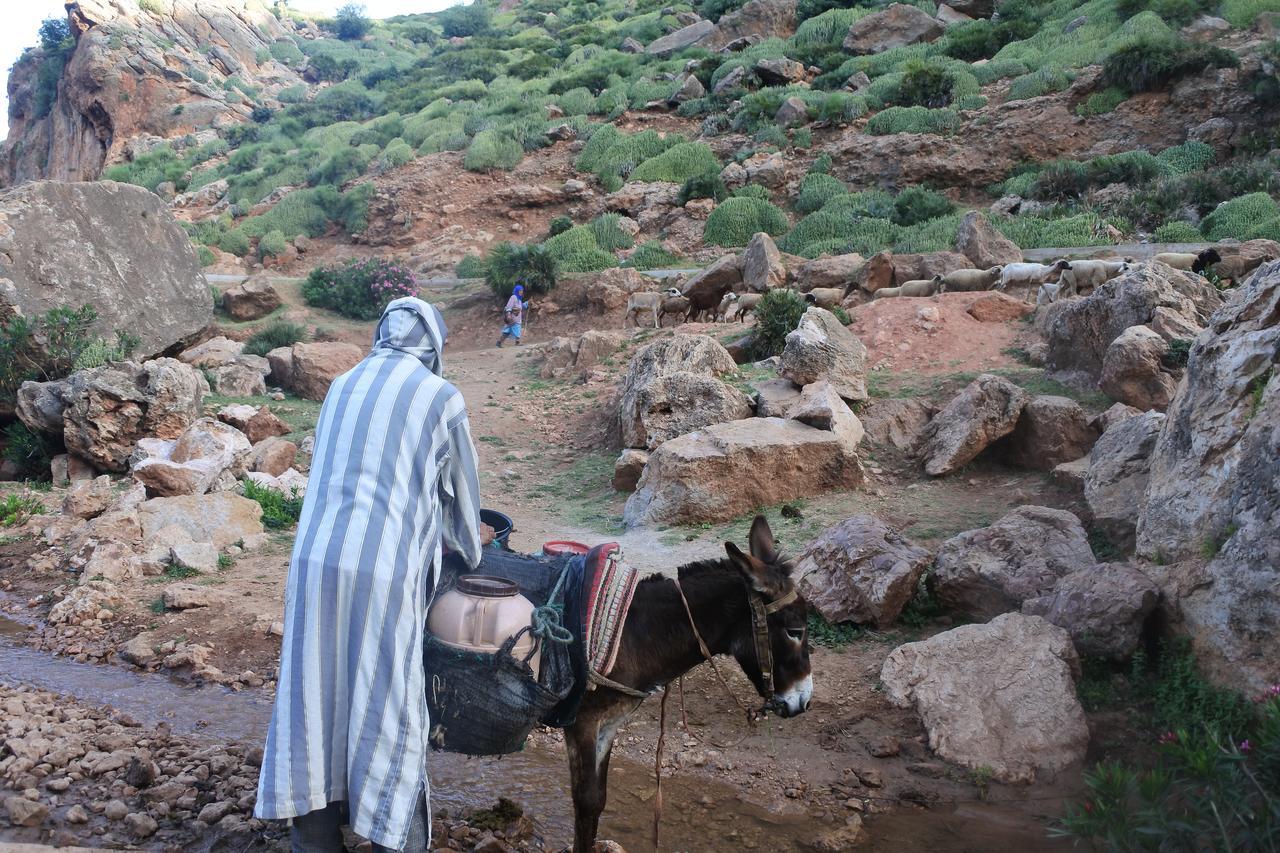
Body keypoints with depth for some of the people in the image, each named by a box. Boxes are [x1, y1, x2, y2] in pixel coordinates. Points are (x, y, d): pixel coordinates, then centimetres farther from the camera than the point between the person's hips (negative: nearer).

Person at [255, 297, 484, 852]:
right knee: (386, 713, 3)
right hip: (383, 570, -4)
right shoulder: (440, 396, 3)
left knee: (313, 703, 11)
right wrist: (470, 556, 32)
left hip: (313, 560, 5)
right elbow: (462, 493, 14)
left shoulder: (342, 386, 16)